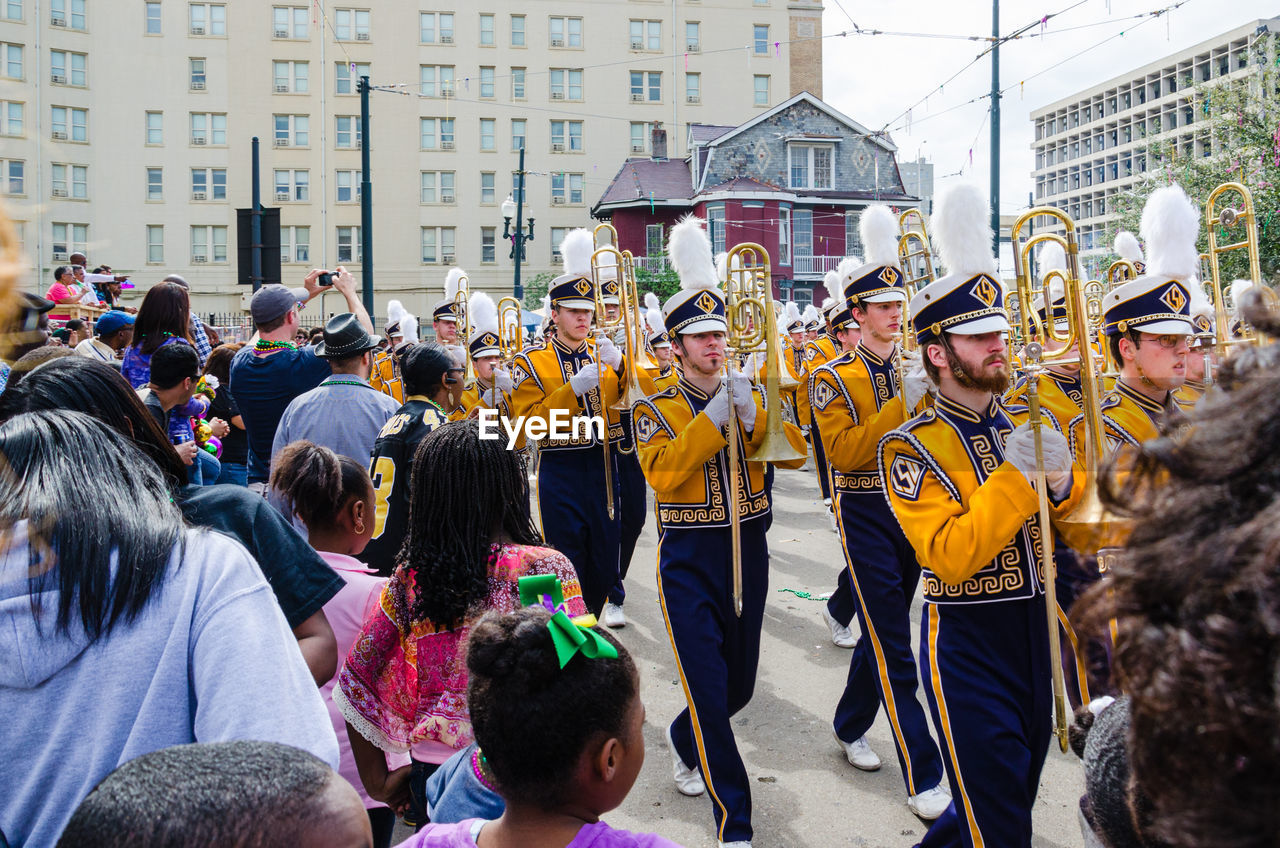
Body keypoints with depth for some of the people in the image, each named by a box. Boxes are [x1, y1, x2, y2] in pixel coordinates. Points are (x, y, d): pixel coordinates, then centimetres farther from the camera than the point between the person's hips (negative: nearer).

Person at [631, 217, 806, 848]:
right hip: (689, 562, -4)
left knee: (740, 685, 16)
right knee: (708, 689, -6)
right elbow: (663, 473, -21)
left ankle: (683, 740, 48)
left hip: (748, 553, 4)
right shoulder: (655, 409, -5)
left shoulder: (751, 397, 5)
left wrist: (752, 414, -23)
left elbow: (794, 454, -7)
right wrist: (713, 416, -26)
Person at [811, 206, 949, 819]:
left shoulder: (915, 367, 8)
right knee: (894, 645, -4)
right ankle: (923, 777, 2)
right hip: (866, 515, -6)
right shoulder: (833, 377, -8)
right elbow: (845, 452, -19)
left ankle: (850, 726, 37)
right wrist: (903, 404, -26)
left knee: (882, 629, 17)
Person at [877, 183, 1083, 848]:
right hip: (966, 648, -6)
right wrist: (1014, 475, -26)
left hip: (1035, 632, 7)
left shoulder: (1029, 420, 4)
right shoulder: (911, 448, -14)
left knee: (1018, 794, 22)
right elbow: (950, 558, -22)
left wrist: (1061, 481, -14)